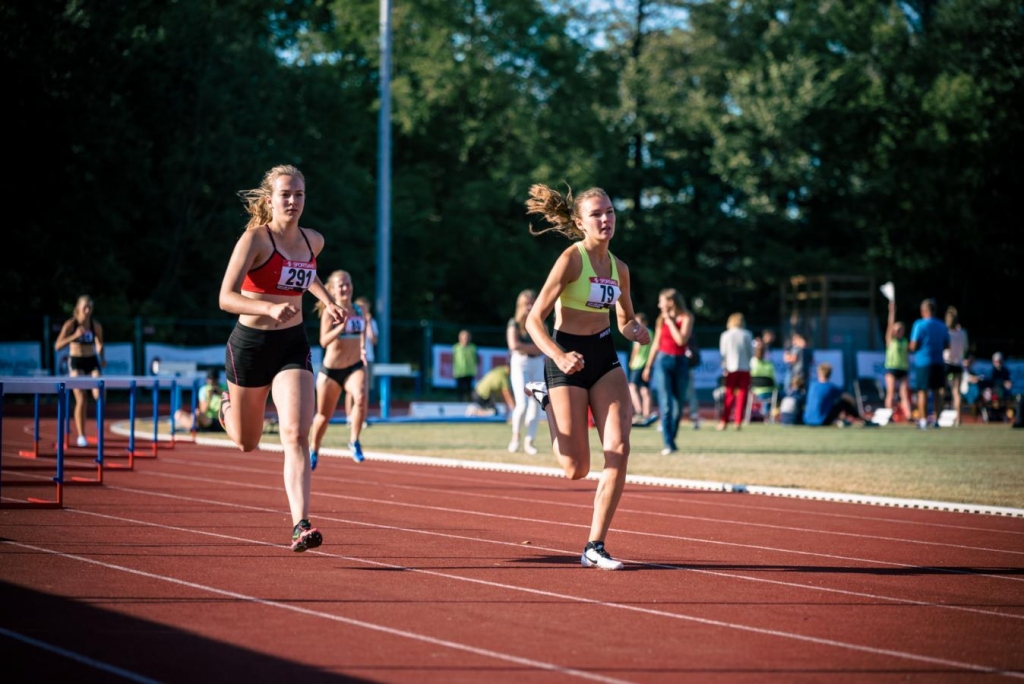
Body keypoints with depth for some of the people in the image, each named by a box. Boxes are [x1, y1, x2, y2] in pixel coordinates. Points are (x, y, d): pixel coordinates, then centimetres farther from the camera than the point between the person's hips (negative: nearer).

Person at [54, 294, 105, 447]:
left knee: (98, 395, -16)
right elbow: (57, 346, -15)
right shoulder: (71, 324, -9)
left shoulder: (96, 325, 0)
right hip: (76, 362, -2)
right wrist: (74, 336, -26)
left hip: (92, 361, 2)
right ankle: (81, 436, 1)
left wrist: (101, 358, -1)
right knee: (81, 400, -8)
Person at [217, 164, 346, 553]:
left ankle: (300, 526, -23)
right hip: (251, 344, -3)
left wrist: (328, 302, 14)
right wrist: (271, 308, -38)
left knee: (296, 435, -17)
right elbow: (226, 298, -23)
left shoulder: (313, 241, 3)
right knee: (247, 443, 15)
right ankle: (227, 407, 52)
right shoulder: (255, 239, -15)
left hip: (293, 345, 3)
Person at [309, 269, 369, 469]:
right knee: (324, 415, 11)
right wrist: (342, 325, -33)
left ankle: (354, 442, -14)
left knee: (361, 397, -30)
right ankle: (313, 450, 36)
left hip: (355, 367, 2)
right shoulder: (330, 312, -10)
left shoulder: (360, 312, 3)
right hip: (331, 370, -2)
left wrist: (363, 350, 5)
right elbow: (324, 341, -22)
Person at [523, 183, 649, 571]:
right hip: (568, 358, -5)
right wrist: (559, 357, -30)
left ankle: (596, 547, -3)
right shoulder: (571, 259, -13)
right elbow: (534, 320, -15)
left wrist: (635, 330, -4)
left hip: (605, 357, 5)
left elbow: (625, 320, 20)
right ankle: (546, 401, 29)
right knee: (576, 469, -1)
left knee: (619, 448, -12)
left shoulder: (618, 268, 6)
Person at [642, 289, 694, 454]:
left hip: (680, 362, -1)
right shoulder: (661, 319, 8)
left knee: (678, 405, 5)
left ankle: (671, 441, 19)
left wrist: (670, 321, -9)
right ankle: (668, 444, -13)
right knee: (666, 404, -10)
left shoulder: (686, 318, -1)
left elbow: (681, 340, -15)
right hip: (663, 361, 1)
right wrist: (648, 366, 17)